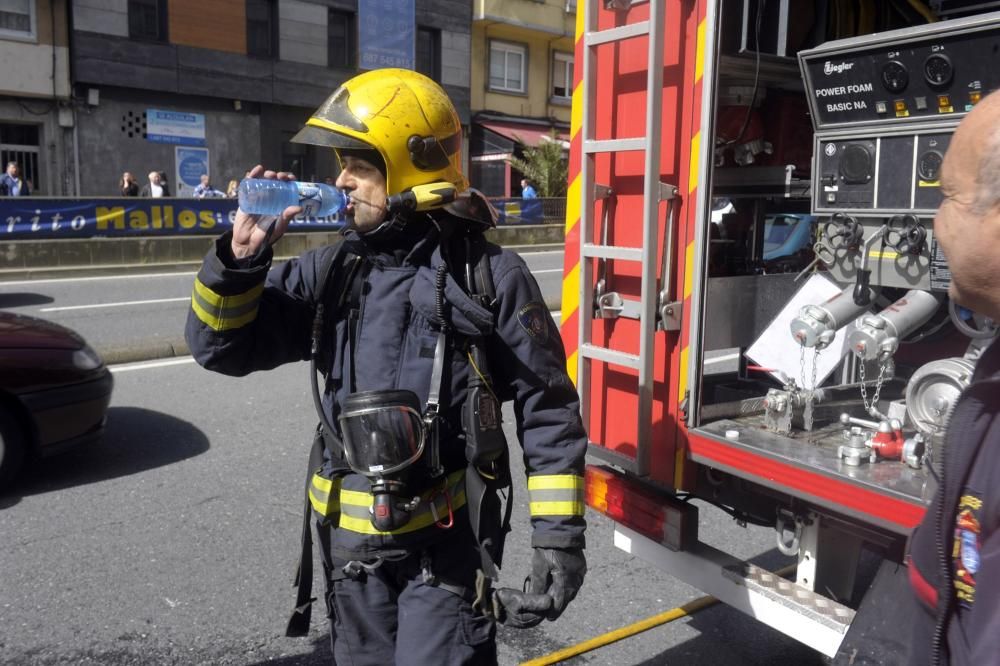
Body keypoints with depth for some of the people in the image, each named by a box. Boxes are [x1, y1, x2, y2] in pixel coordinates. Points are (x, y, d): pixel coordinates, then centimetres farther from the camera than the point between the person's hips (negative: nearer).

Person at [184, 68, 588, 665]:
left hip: (446, 540, -5)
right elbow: (221, 346, 3)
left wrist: (560, 535, -11)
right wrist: (241, 258, -13)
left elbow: (548, 410, -9)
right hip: (351, 539, 5)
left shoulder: (489, 276, -12)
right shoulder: (331, 269, 0)